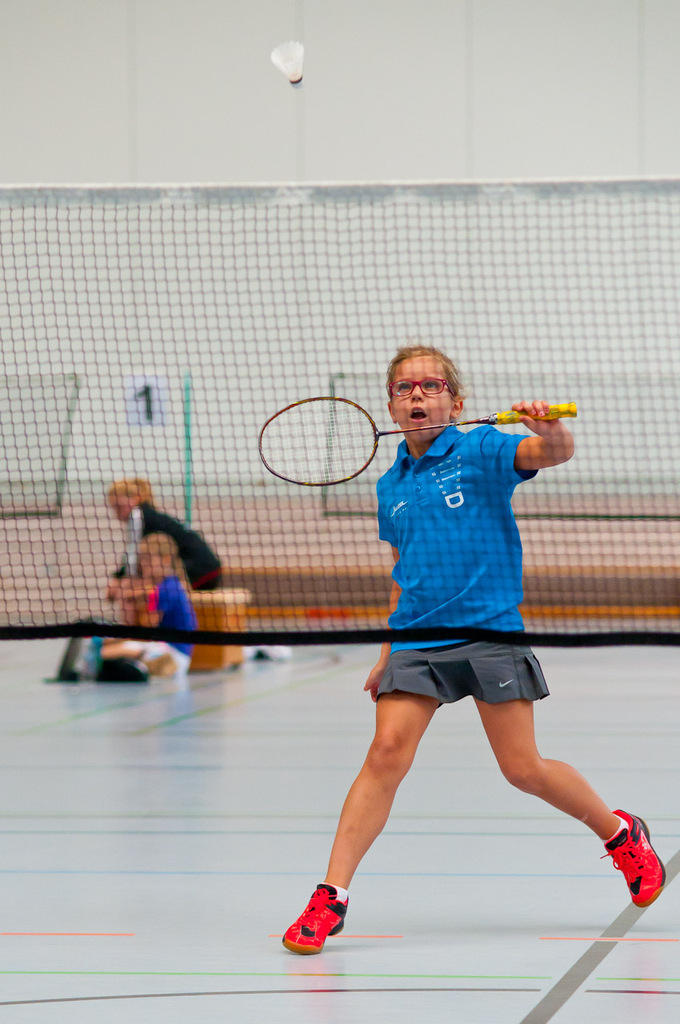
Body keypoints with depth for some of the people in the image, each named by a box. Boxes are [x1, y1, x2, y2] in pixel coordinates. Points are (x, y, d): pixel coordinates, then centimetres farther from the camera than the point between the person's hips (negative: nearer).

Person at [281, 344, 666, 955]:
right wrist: (387, 652, 22)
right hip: (416, 639, 4)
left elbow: (556, 454, -18)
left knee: (523, 768, 1)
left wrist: (552, 434, -42)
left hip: (489, 631, -3)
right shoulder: (391, 486, 14)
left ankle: (621, 834, 27)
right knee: (388, 750, -13)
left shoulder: (480, 450, -2)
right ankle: (332, 896, -13)